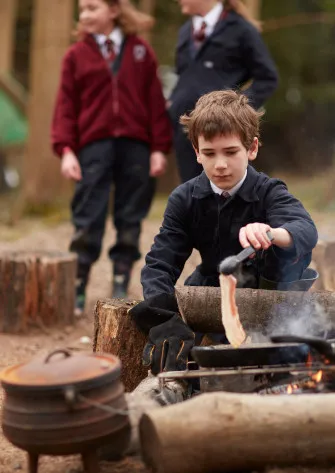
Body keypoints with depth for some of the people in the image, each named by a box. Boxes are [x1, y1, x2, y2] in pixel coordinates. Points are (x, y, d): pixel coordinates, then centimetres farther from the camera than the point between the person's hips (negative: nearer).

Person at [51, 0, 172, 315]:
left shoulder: (140, 51, 9)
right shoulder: (76, 55, 8)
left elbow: (155, 101, 6)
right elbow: (66, 106, 3)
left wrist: (159, 148, 0)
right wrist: (66, 150, -7)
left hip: (135, 147, 1)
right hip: (93, 146, -1)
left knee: (130, 222, 5)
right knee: (87, 222, -3)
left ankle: (121, 289, 14)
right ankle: (76, 293, 4)